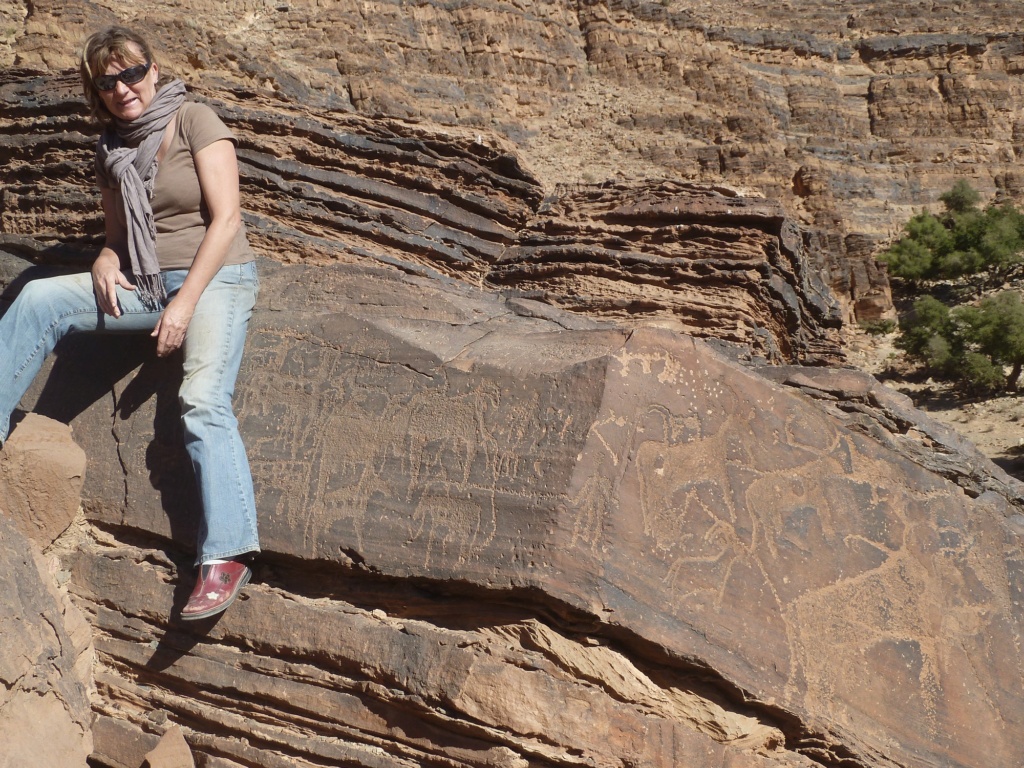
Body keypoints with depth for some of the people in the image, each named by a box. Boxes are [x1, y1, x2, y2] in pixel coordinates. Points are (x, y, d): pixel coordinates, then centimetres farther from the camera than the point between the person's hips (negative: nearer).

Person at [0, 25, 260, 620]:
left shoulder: (195, 121, -6)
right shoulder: (113, 150, 12)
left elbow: (226, 218, -13)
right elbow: (118, 232, 19)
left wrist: (185, 302, -17)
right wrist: (107, 262, -7)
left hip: (215, 277, -6)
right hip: (145, 283, 6)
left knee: (203, 400, -26)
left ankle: (227, 555, -30)